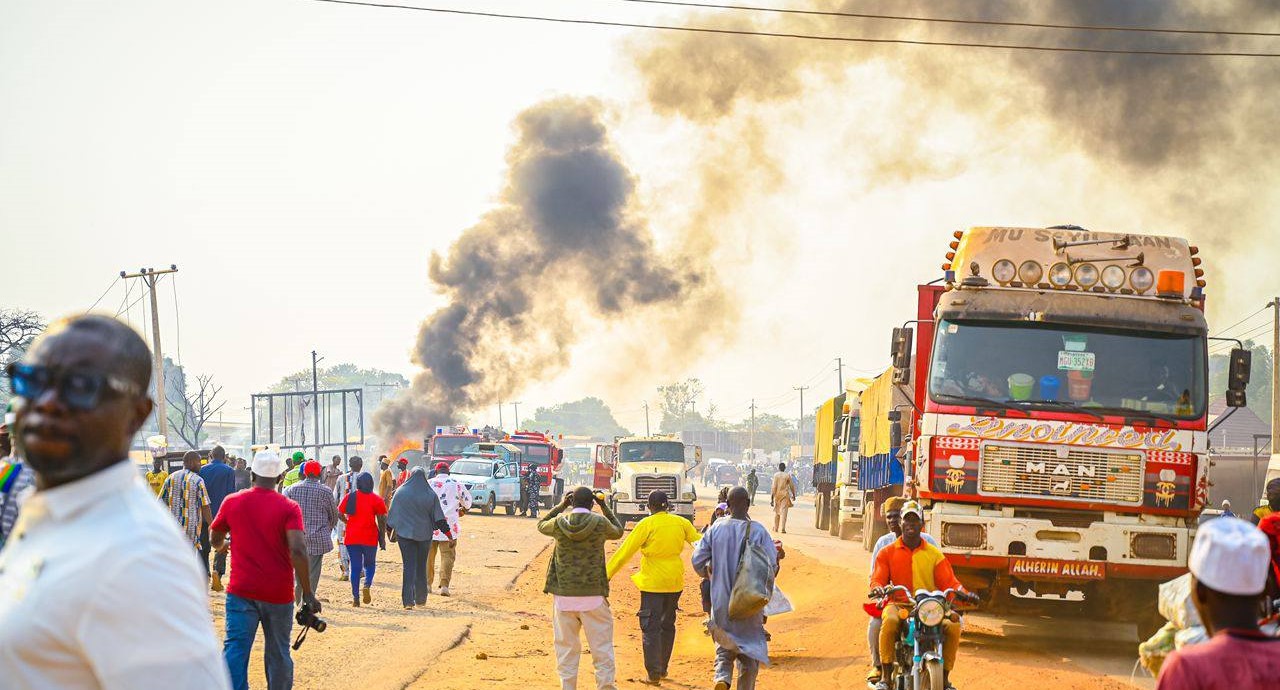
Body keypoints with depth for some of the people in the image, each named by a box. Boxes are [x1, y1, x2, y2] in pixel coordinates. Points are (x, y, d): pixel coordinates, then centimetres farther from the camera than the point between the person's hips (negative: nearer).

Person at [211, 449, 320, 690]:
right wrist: (307, 592, -11)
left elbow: (214, 540, 14)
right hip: (278, 594, 0)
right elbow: (298, 551, -17)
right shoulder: (289, 508, -6)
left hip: (241, 590, 0)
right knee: (278, 654, 14)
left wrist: (223, 545, 38)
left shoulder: (232, 502, 1)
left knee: (235, 650, -6)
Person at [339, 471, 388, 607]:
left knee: (355, 567, 6)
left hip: (352, 538, 1)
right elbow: (382, 520, -4)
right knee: (370, 564, 16)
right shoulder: (376, 499, -2)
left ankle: (355, 597, 1)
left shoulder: (349, 497, 2)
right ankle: (367, 585, -12)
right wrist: (382, 538, 4)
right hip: (370, 538, -1)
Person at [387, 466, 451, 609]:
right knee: (421, 566, 14)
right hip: (424, 535, 1)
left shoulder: (400, 492, -3)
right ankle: (420, 599, 21)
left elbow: (392, 513, 4)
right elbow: (439, 517, -4)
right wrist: (448, 533, 4)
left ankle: (408, 600, -11)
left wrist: (389, 530, 17)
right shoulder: (430, 495, -5)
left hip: (405, 533, 0)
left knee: (409, 566, 0)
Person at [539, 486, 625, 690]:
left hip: (564, 596, 1)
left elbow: (541, 525, 19)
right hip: (593, 596, -1)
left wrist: (562, 505, 19)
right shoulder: (600, 523, -8)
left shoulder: (559, 523, -5)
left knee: (566, 647, 11)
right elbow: (618, 531, 15)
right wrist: (604, 506, 18)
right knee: (602, 648, 8)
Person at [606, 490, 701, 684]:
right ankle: (663, 667, 24)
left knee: (651, 627, -1)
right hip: (675, 581, 5)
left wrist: (606, 575, -6)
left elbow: (624, 553, -11)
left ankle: (654, 671, -8)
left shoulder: (646, 525, -12)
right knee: (667, 624, 18)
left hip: (652, 582, -5)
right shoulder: (681, 523, 0)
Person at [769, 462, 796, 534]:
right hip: (785, 495, -1)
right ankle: (783, 528, -14)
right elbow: (792, 486, 5)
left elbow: (773, 487, -8)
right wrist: (793, 495, 20)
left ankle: (775, 528, 21)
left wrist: (771, 498, -7)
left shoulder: (776, 475, -3)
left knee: (776, 511, 15)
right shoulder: (787, 475, -1)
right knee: (784, 511, -3)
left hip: (777, 495, 1)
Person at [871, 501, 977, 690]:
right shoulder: (887, 552, 10)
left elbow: (948, 581, 6)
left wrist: (963, 593, -14)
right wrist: (878, 588, -22)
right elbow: (877, 579, 3)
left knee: (953, 626, -26)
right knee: (890, 621, -38)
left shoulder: (934, 554, 13)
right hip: (898, 604, -2)